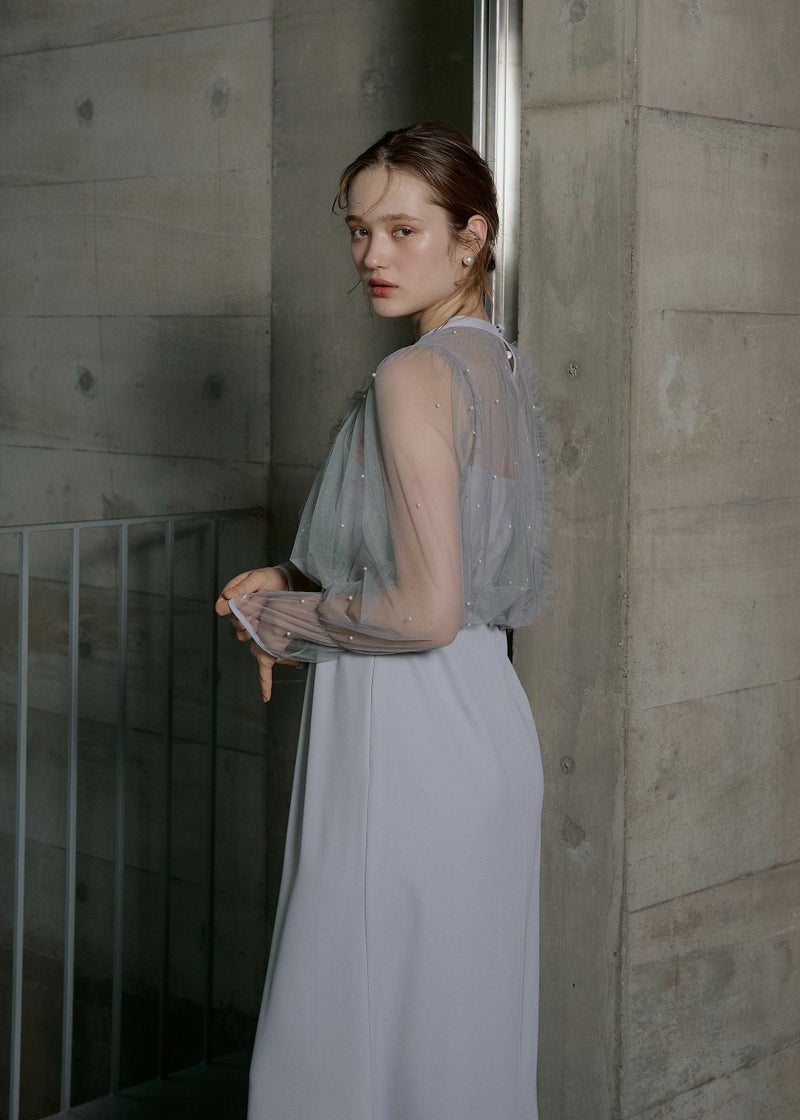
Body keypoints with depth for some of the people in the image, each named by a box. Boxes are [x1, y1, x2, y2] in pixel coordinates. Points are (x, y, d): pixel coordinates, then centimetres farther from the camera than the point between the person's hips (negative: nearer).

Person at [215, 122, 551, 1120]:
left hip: (406, 732, -9)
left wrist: (277, 616, -6)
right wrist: (295, 581, 11)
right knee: (465, 1027, 17)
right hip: (484, 713, 9)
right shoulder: (499, 367, 10)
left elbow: (426, 612, -22)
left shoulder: (415, 377, -17)